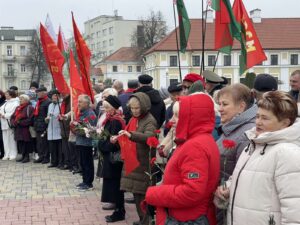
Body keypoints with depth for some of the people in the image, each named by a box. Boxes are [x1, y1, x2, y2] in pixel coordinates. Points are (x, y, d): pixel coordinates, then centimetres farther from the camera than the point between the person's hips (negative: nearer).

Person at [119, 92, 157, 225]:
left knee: (143, 192, -5)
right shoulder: (133, 119, 13)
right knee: (136, 191, 14)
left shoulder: (149, 120, -12)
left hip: (143, 162, -8)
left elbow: (148, 137, -30)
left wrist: (131, 135, -44)